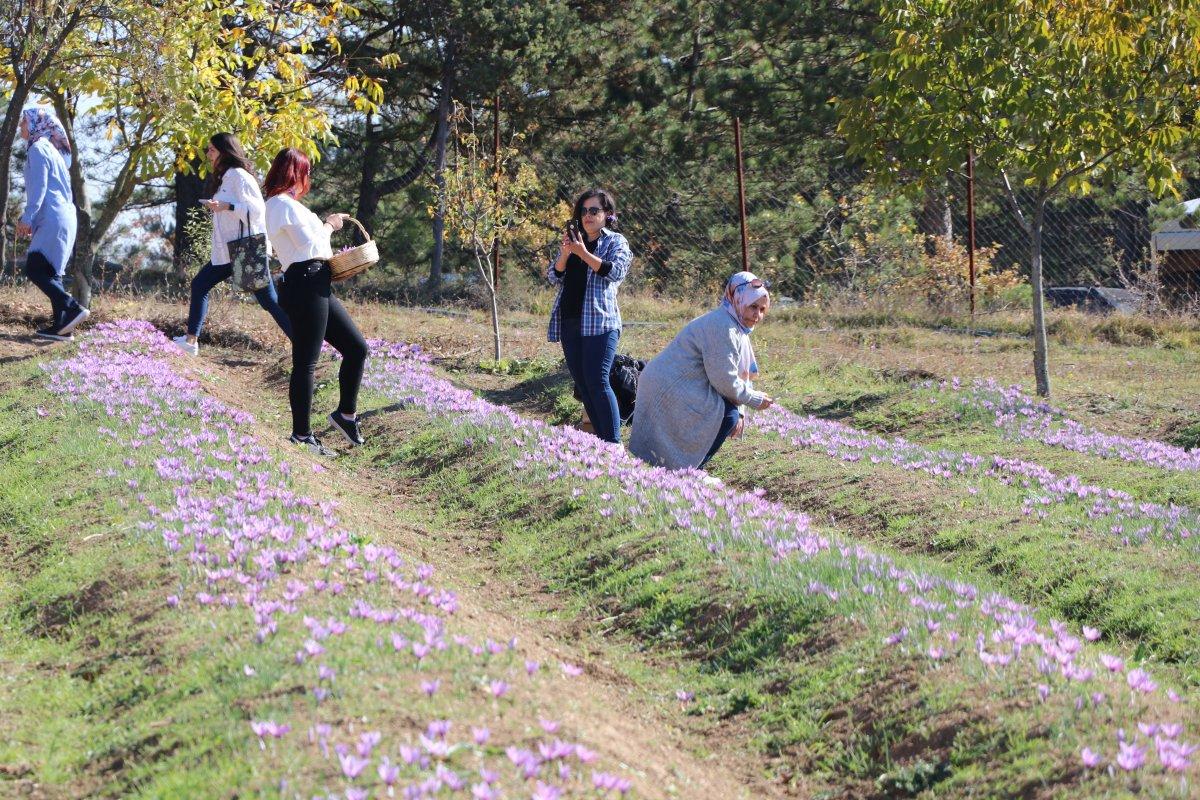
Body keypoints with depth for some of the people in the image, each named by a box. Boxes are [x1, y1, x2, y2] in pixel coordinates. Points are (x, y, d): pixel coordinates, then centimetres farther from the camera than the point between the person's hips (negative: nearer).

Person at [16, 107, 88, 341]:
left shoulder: (38, 148, -6)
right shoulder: (50, 149, 23)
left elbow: (39, 186, -16)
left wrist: (27, 217, -21)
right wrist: (32, 218, 26)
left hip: (53, 219, -10)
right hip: (60, 218, 10)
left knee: (34, 269, -15)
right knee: (48, 272, 8)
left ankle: (73, 308, -25)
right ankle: (61, 325, 3)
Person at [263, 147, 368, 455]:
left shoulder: (277, 204, 22)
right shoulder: (285, 204, -10)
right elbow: (310, 243, -13)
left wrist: (327, 223, 24)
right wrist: (328, 225, 3)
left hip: (316, 286, 11)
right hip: (306, 284, -11)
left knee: (357, 347, 13)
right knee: (306, 363, -6)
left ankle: (346, 414, 23)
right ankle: (301, 436, 0)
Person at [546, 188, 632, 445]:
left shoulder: (616, 241, 5)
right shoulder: (573, 241, 18)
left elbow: (616, 272, -12)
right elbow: (554, 276, 12)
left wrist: (584, 253, -17)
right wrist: (565, 252, -5)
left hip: (599, 321, -6)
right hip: (569, 321, 6)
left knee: (596, 382, -16)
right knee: (581, 383, 5)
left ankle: (614, 443, -16)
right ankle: (601, 440, 10)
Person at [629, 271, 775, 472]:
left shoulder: (737, 328, 13)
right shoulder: (722, 328, -22)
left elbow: (736, 375, 16)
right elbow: (724, 380, -22)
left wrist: (739, 412, 4)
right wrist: (755, 400, -10)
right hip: (669, 389, -11)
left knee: (732, 413, 15)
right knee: (727, 414, -18)